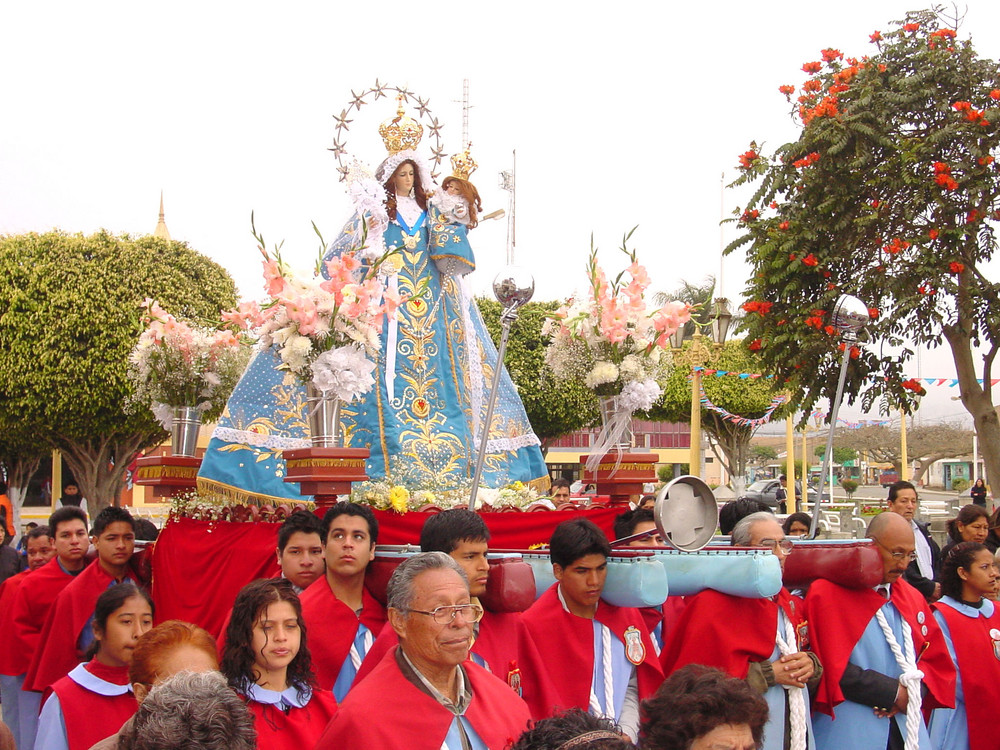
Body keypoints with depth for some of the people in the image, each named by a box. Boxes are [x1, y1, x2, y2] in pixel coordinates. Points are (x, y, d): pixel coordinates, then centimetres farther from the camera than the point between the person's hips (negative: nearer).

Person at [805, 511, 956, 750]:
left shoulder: (912, 598, 12)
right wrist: (894, 692, -13)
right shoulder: (828, 592, -8)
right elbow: (832, 666, -15)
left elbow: (937, 659, 13)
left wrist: (913, 691, -7)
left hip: (907, 730, 5)